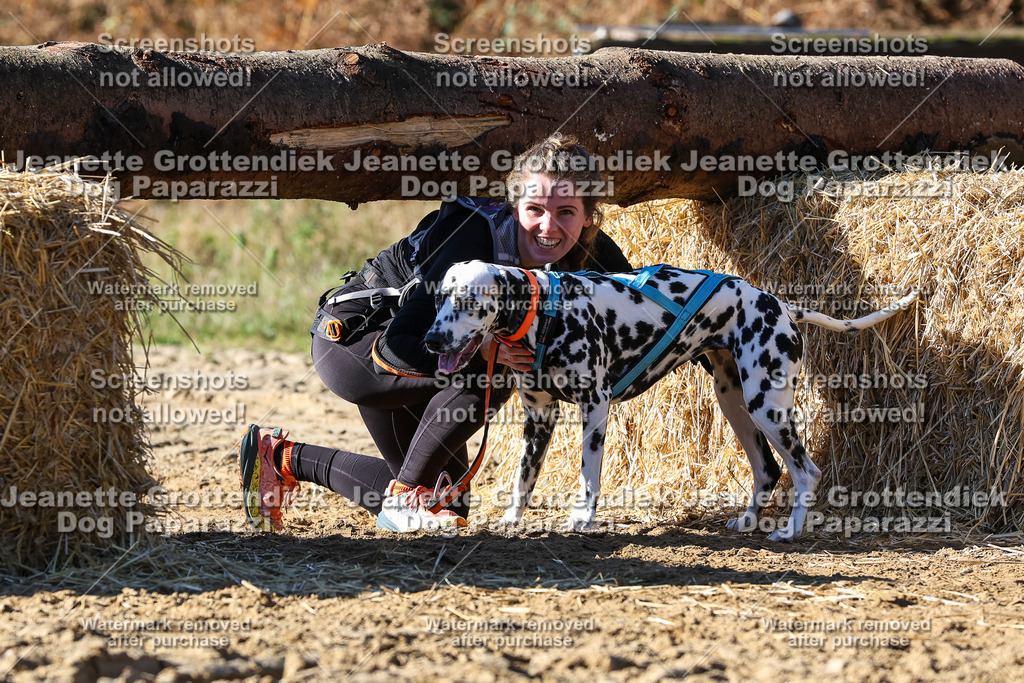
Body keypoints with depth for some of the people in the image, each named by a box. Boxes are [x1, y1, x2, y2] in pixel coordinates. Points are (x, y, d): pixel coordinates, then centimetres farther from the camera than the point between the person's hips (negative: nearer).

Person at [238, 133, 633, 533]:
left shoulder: (594, 253, -17)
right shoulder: (477, 242, -35)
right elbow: (396, 347, -35)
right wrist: (483, 351, -47)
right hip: (351, 340, -8)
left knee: (448, 506, 13)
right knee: (486, 377, -33)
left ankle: (283, 457, 23)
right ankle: (404, 494, -16)